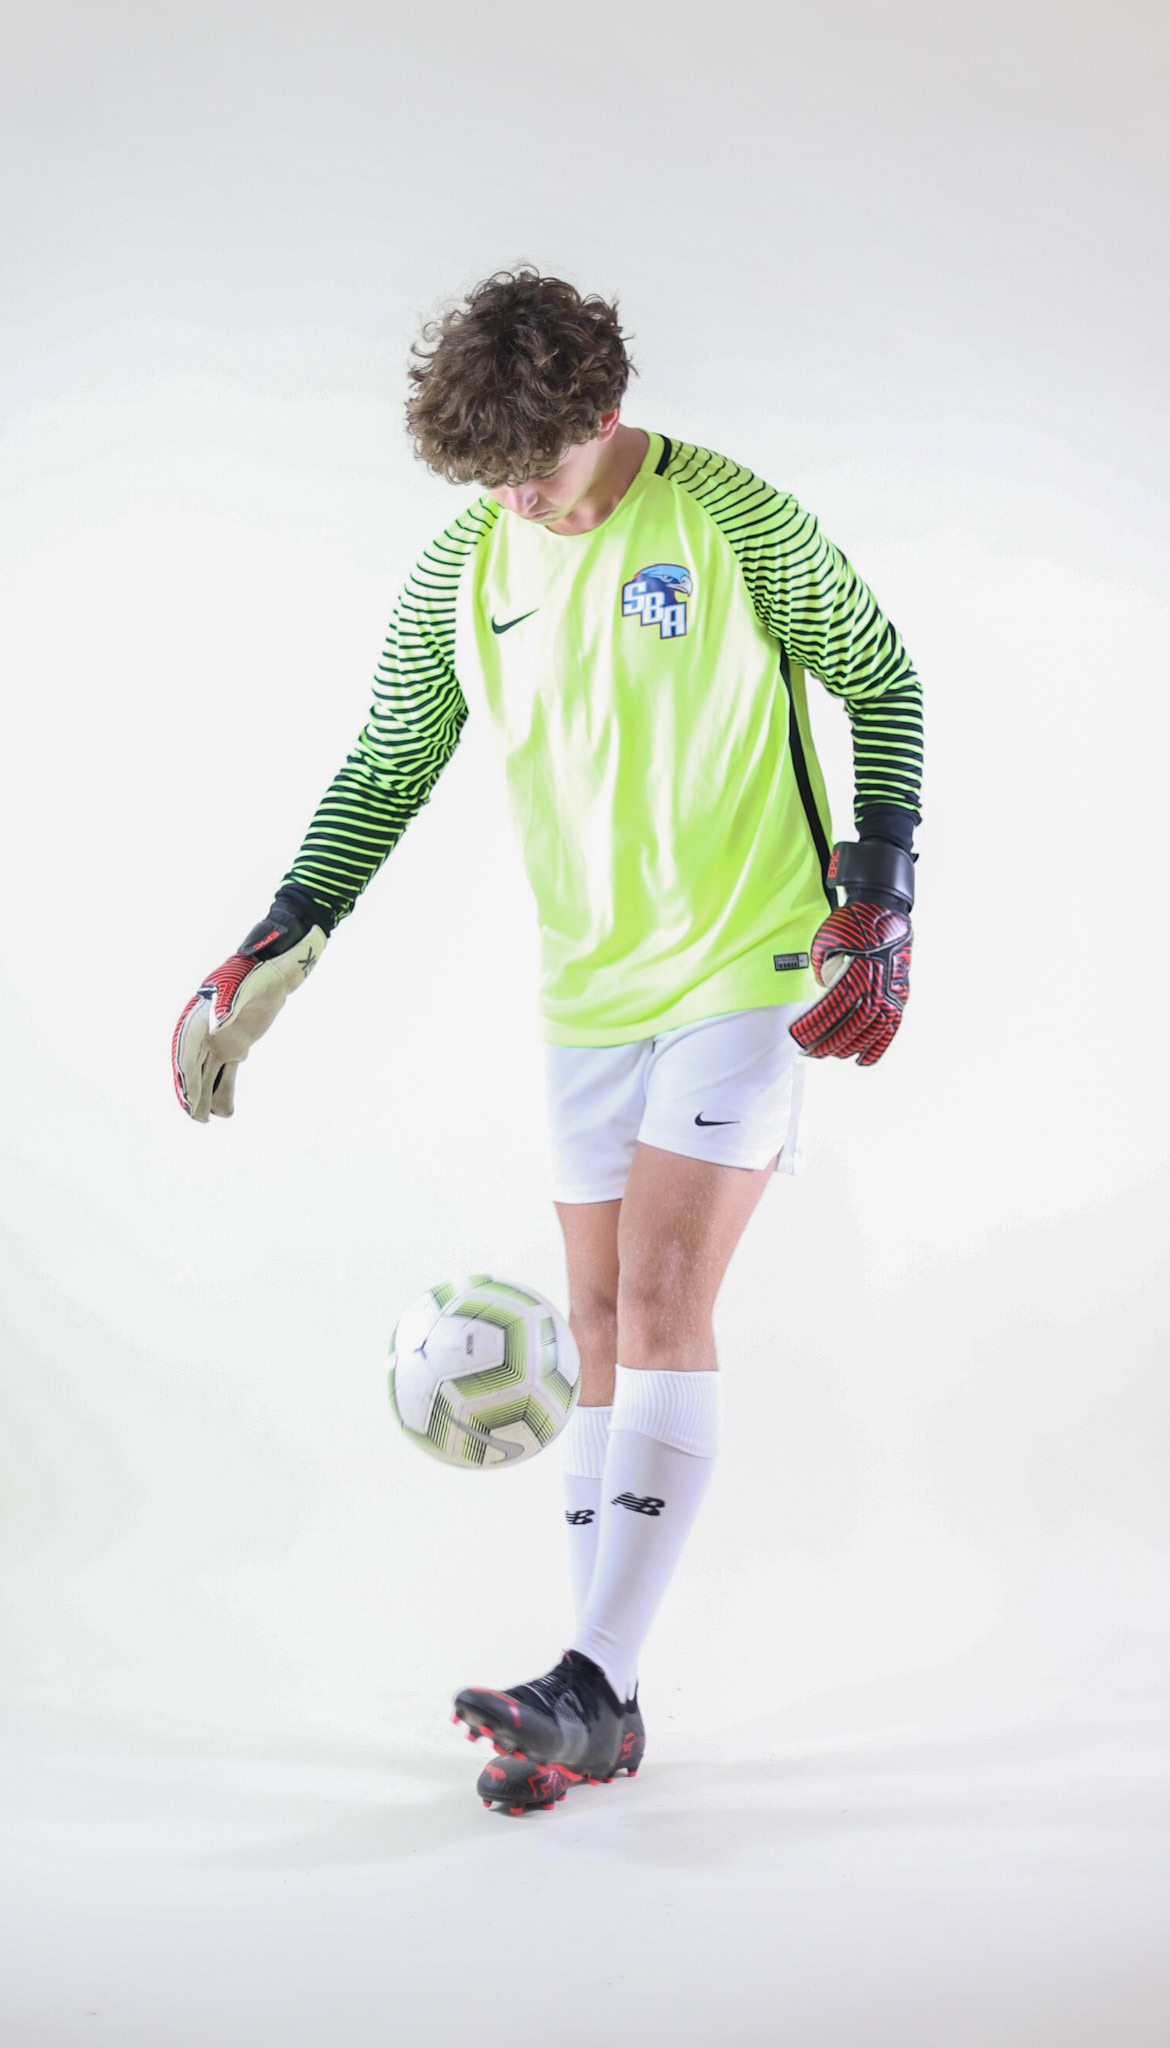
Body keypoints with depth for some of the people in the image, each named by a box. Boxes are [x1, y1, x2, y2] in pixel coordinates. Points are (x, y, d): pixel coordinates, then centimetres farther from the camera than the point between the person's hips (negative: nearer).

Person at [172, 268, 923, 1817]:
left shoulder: (730, 519, -10)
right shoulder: (463, 572, 3)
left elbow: (881, 680, 0)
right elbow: (385, 772, 9)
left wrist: (877, 890, -9)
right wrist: (280, 949, 0)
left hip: (750, 969, -5)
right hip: (589, 990, 6)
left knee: (663, 1299, -16)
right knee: (602, 1326, 6)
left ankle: (594, 1684, -16)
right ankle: (604, 1709, 11)